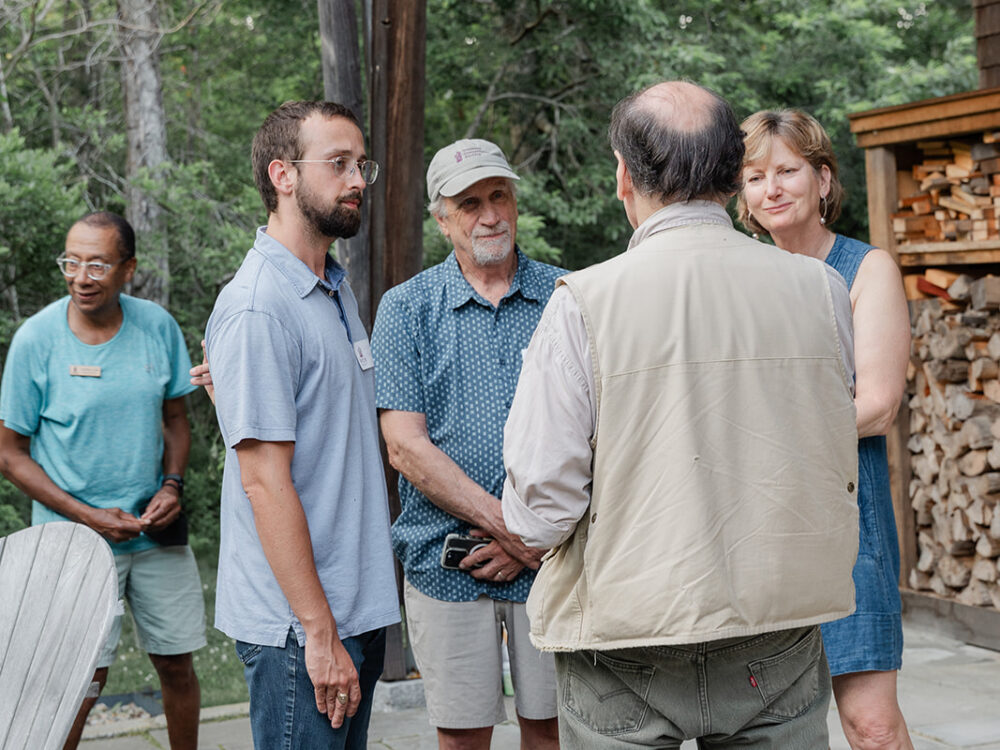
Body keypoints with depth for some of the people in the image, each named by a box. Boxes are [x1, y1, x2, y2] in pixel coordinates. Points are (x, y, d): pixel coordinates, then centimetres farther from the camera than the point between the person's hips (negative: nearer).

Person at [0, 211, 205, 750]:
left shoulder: (158, 326, -2)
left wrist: (172, 486, -7)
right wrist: (88, 517, -14)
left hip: (157, 531, 4)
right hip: (76, 539, -3)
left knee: (177, 664, 12)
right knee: (84, 679, -3)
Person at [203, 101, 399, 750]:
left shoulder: (338, 289, 13)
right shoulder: (257, 309, -17)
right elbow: (265, 482, -20)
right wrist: (320, 633, -20)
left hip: (359, 608, 9)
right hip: (298, 627, -9)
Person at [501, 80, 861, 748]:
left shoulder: (584, 301, -14)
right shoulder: (821, 289, -4)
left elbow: (540, 508, -15)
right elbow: (841, 471, 9)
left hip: (626, 641, -2)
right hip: (780, 643, 3)